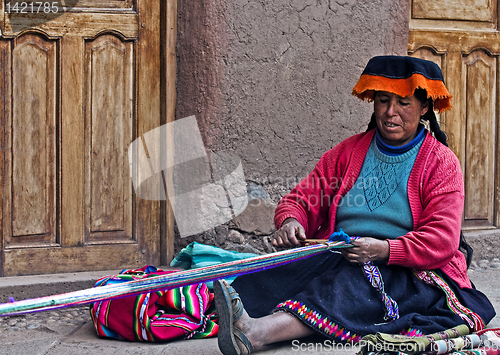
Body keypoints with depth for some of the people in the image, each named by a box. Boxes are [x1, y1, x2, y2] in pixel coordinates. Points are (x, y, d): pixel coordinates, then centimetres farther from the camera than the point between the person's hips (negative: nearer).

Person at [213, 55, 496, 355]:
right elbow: (302, 199, 15)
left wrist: (383, 249, -25)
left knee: (360, 280, -37)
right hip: (338, 260, 5)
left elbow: (442, 240, -8)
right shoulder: (348, 152, 17)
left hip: (412, 272, -5)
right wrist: (291, 221, -11)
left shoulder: (441, 164, 4)